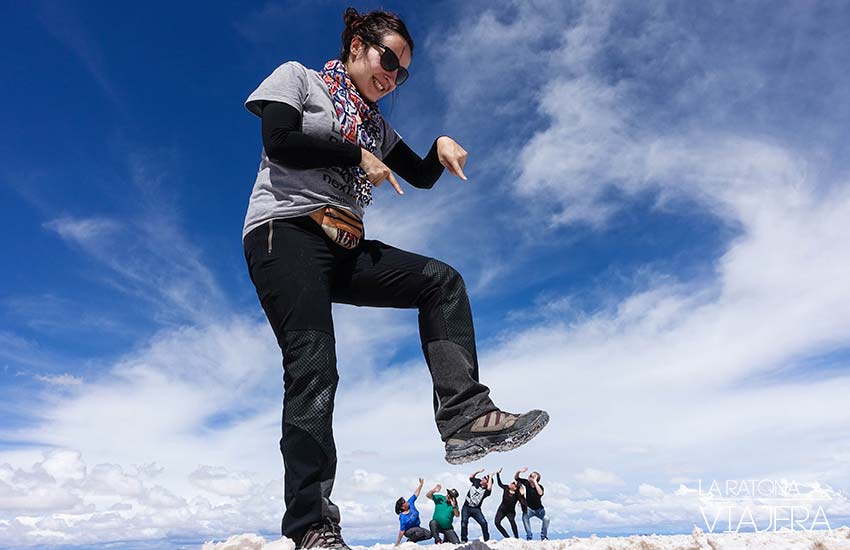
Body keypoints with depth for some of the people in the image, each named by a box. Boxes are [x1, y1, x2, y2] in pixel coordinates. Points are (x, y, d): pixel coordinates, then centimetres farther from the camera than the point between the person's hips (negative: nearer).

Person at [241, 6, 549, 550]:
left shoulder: (376, 124, 27)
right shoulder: (297, 77, 11)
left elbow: (421, 176, 23)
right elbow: (279, 141, -8)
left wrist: (441, 145, 3)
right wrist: (357, 155, -3)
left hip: (345, 248, 7)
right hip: (286, 234, -6)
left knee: (441, 280, -9)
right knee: (313, 370, -18)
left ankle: (464, 414, -19)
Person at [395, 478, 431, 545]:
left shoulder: (410, 503, -11)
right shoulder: (402, 518, -28)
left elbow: (415, 494, -2)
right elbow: (401, 531, -25)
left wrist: (421, 484, -5)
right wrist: (397, 543, -20)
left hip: (417, 527, 8)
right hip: (408, 531, -8)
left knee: (429, 535, -7)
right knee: (420, 532, -34)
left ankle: (412, 540, 7)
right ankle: (410, 540, -7)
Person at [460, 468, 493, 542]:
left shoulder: (486, 490, -9)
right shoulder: (477, 482, 5)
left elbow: (489, 488, -33)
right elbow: (471, 477, 23)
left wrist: (490, 477, -21)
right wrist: (478, 471, 9)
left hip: (476, 509, -3)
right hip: (466, 508, 3)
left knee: (483, 522, -15)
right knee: (464, 522, -11)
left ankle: (487, 539, 0)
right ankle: (463, 540, -5)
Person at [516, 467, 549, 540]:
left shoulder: (540, 486, -20)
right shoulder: (526, 483, -11)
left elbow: (540, 493, -45)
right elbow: (516, 478, -7)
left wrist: (534, 481, -42)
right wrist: (519, 471, -28)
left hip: (539, 509, -1)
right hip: (529, 509, 1)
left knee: (546, 519, -24)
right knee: (525, 516, -30)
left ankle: (544, 537, -1)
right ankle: (529, 537, -21)